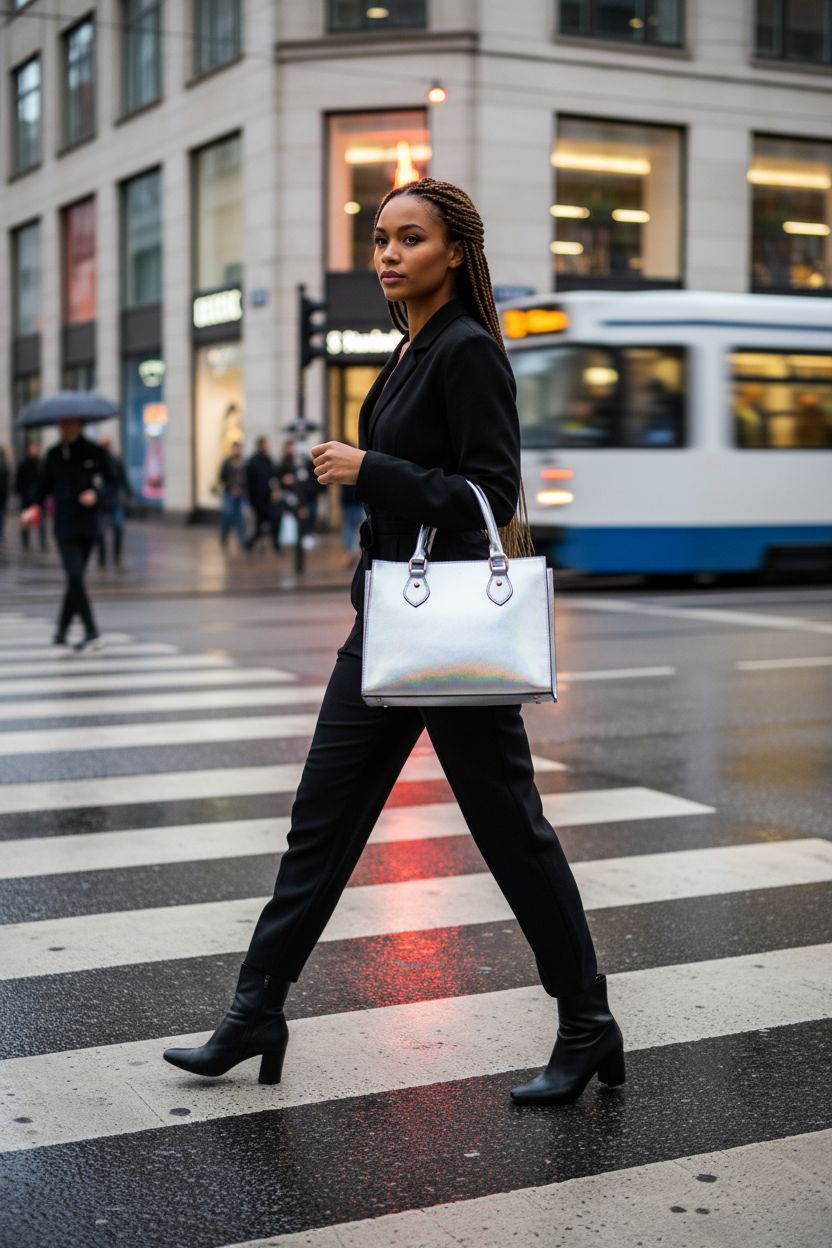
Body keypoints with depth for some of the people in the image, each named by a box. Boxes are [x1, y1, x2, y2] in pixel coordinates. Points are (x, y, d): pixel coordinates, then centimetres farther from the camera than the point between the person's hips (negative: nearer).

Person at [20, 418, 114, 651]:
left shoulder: (95, 453, 1)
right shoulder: (54, 455, 7)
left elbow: (109, 480, 3)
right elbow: (44, 484, 11)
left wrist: (96, 494, -16)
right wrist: (35, 506, -6)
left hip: (88, 524, 0)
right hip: (65, 525, 0)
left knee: (75, 579, 6)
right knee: (75, 577, -11)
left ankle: (62, 630, 20)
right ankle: (91, 633, -10)